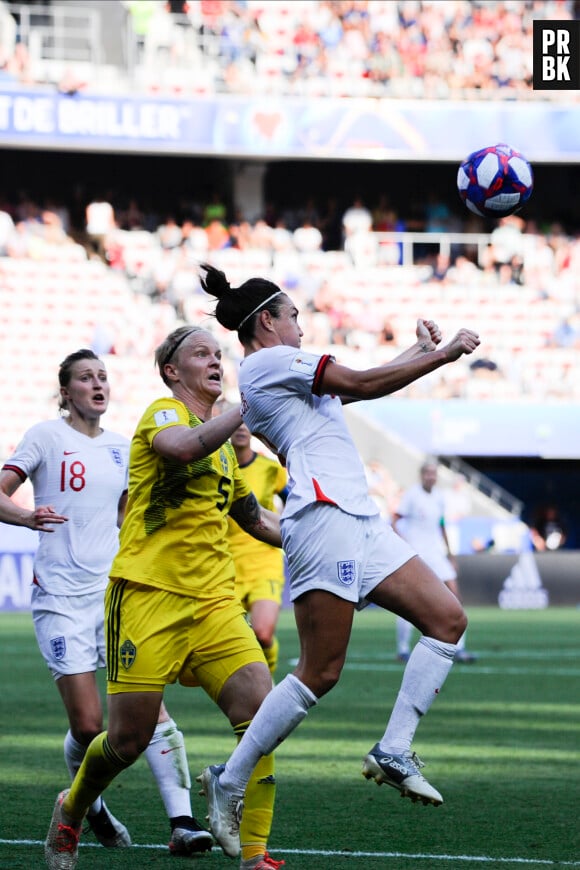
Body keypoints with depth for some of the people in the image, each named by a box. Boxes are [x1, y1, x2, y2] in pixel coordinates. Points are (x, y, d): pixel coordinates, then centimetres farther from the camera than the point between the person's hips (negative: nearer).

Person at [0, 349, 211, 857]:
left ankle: (182, 822, -17)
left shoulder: (121, 448, 14)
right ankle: (89, 807, 23)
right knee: (87, 724, -6)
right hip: (61, 596, -4)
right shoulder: (47, 436, -1)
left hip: (115, 590, 4)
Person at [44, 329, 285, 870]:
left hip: (214, 602, 7)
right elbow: (182, 447, -30)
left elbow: (252, 516, 36)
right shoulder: (163, 414, -4)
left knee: (261, 713, -13)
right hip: (147, 596, -7)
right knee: (128, 739, -3)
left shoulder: (222, 444, 22)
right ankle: (70, 812, 28)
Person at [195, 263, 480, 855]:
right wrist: (442, 355, -2)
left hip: (357, 520, 11)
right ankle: (229, 783, -4)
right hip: (324, 515, -11)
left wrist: (420, 351, 27)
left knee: (448, 618, 3)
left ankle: (394, 753, -1)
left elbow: (358, 387, 31)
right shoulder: (272, 360, -4)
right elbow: (362, 384, -8)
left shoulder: (264, 378, 25)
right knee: (320, 672, -12)